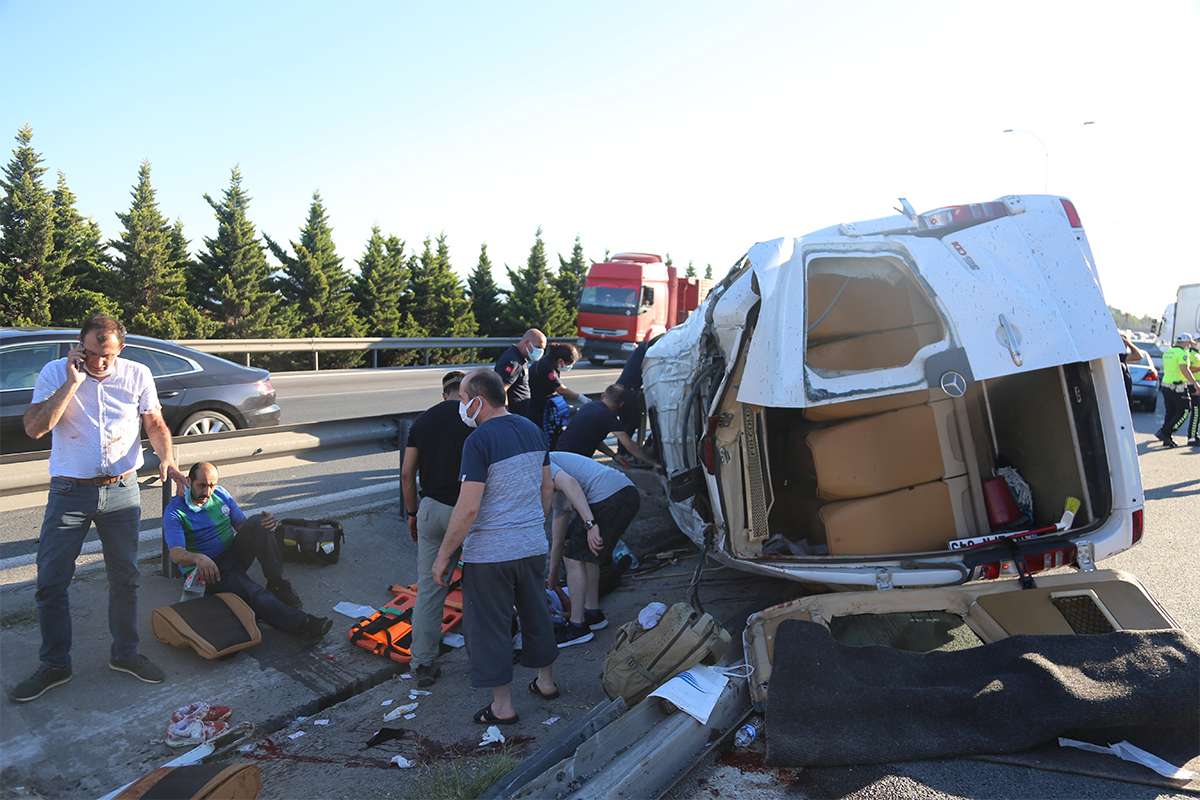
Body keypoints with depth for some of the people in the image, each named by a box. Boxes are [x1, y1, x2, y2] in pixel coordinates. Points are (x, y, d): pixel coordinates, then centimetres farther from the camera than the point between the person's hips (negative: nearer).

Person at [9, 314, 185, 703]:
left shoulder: (137, 375, -2)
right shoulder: (55, 372, -6)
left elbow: (156, 425, 4)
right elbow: (34, 428, -17)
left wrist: (166, 458, -15)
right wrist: (73, 382, -21)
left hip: (122, 492, 1)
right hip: (70, 492, -1)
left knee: (125, 577, 10)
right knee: (51, 581, 3)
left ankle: (125, 653, 26)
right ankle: (54, 665, 20)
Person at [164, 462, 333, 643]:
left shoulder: (221, 494, 7)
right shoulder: (174, 512, -9)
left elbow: (242, 525, 7)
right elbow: (176, 554, -20)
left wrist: (266, 524, -18)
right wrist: (198, 558, -45)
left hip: (234, 554, 5)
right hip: (205, 570, -5)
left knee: (258, 523, -26)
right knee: (253, 593, -34)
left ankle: (277, 584, -28)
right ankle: (301, 624, -52)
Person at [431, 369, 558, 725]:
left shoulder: (479, 441, -19)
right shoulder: (532, 430, 4)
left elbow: (468, 509, -21)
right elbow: (547, 488, 12)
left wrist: (443, 556, -11)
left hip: (489, 553, -7)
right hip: (533, 545, 7)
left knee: (489, 627, 9)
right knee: (536, 614, 23)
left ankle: (503, 706, 20)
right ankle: (546, 681, 39)